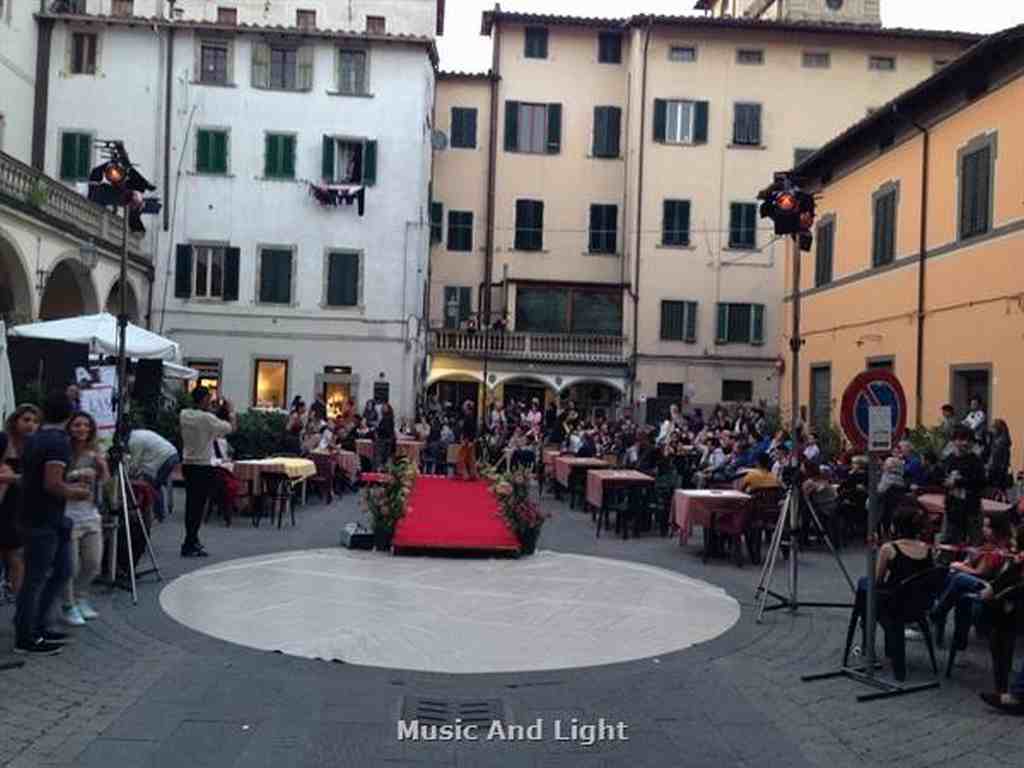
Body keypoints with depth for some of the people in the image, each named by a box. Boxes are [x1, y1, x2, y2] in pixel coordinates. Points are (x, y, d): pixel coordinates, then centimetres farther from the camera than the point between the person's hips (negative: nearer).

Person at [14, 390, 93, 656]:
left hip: (50, 520, 9)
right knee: (36, 579, 1)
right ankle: (25, 638, 12)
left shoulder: (34, 439, 9)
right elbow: (52, 485, -24)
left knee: (62, 571, 17)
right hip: (44, 521, -9)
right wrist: (77, 493, -7)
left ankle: (38, 627, 25)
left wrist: (70, 486, 19)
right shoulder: (59, 441, -18)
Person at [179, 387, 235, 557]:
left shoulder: (184, 415, 2)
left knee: (191, 505, 15)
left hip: (187, 465, 7)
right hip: (204, 467, -7)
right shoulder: (207, 418, -18)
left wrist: (209, 408, 18)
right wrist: (231, 411, 5)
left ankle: (192, 540, 25)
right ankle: (189, 546, 0)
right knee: (198, 507, -1)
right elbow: (231, 428, -9)